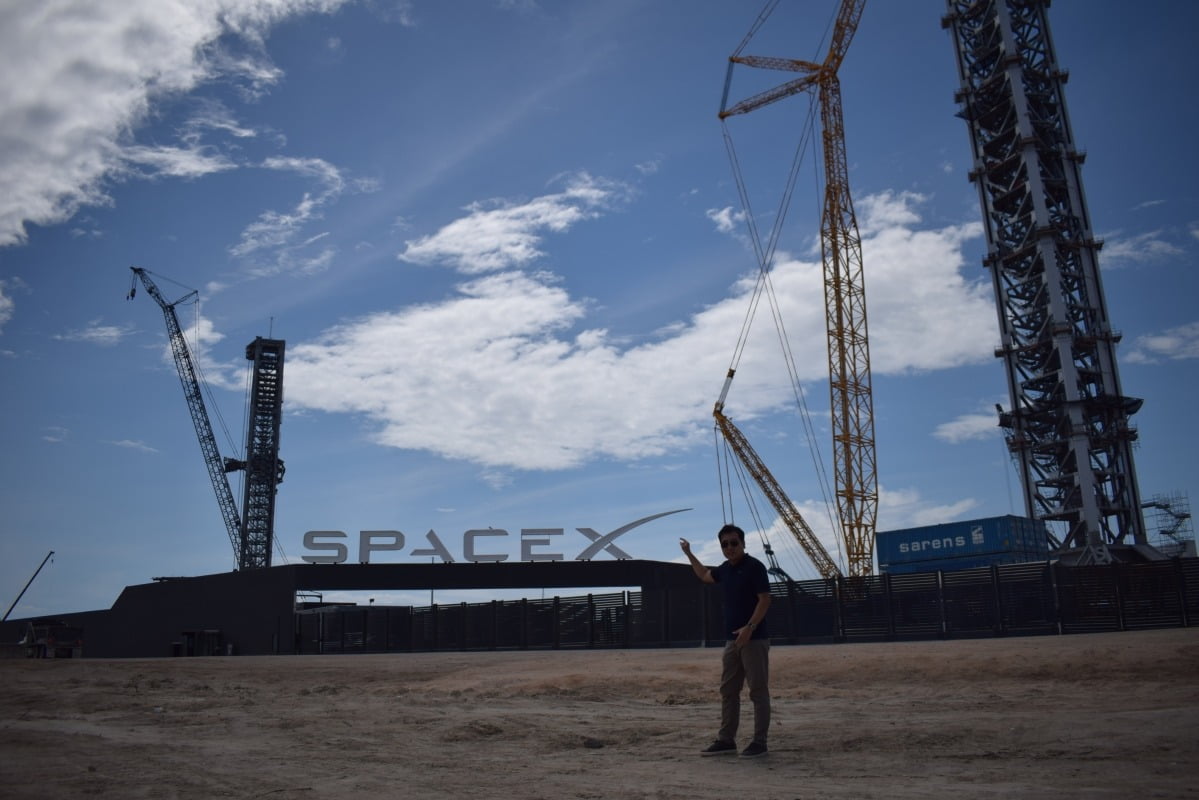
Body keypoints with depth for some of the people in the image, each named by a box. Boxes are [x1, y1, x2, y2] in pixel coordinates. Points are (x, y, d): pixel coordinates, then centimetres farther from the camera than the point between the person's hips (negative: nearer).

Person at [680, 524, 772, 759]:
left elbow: (765, 600, -16)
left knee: (758, 691, -1)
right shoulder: (725, 569, 12)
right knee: (728, 691, 11)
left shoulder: (754, 566, -11)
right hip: (732, 640, 8)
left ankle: (759, 742, 6)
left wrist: (749, 627, -25)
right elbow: (705, 576, 34)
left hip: (755, 639, -8)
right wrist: (689, 554, 34)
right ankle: (726, 740, 17)